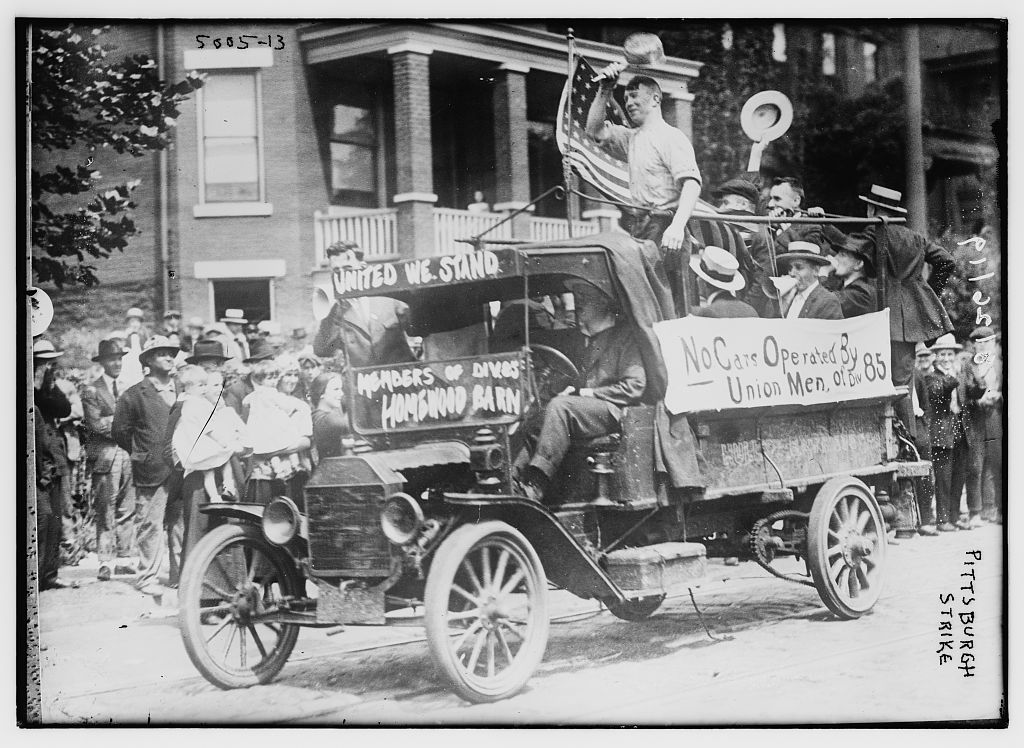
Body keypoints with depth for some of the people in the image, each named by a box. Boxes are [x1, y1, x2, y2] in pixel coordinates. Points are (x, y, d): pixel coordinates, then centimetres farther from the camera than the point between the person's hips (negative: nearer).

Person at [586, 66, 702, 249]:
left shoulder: (672, 138, -6)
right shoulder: (632, 138, 21)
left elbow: (691, 184, -17)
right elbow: (595, 130, 21)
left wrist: (677, 226, -31)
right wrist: (605, 91, 9)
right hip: (638, 232, 7)